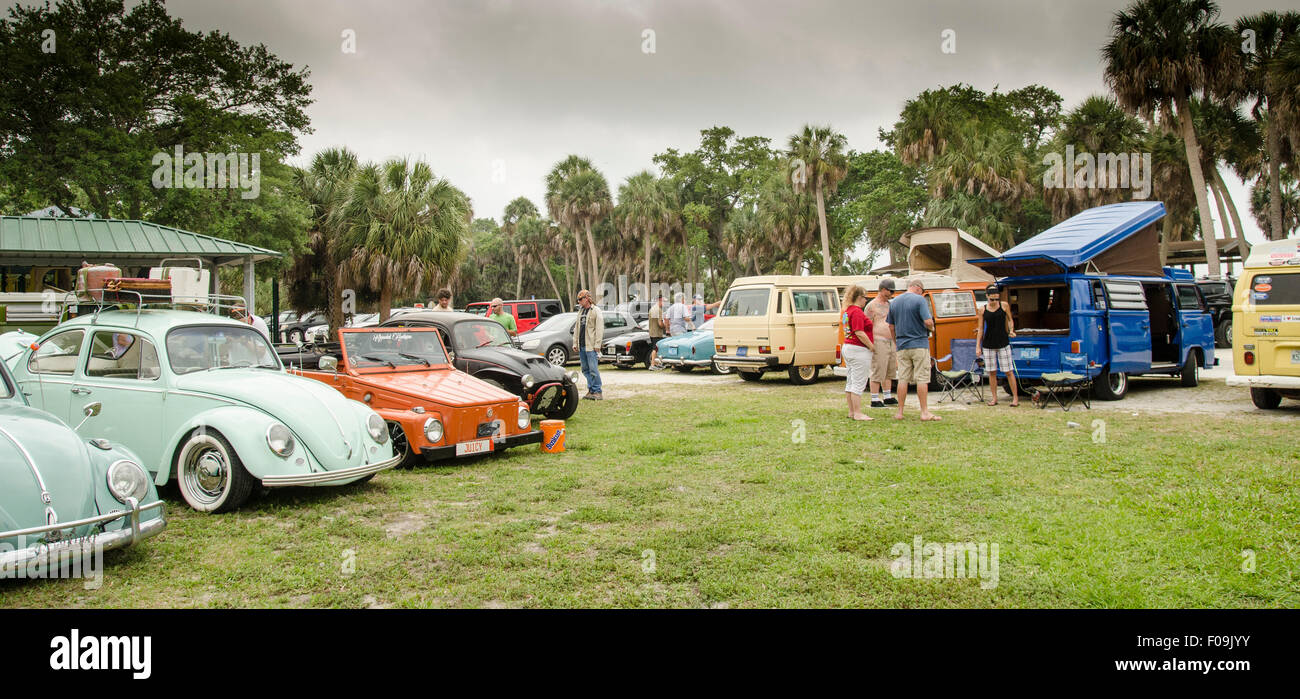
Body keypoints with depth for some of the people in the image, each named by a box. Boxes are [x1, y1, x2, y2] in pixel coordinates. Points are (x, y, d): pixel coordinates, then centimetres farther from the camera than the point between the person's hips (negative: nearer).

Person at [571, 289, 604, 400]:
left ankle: (598, 392, -5)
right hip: (581, 346, 8)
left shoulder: (596, 311, -4)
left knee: (593, 369, -9)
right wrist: (575, 343, 15)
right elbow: (576, 328, 23)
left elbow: (599, 328, -10)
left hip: (591, 346, -8)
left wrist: (597, 344, -15)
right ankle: (591, 390, 14)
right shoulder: (580, 312, 19)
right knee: (585, 370, 8)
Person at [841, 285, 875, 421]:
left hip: (848, 347, 10)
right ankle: (857, 413, -6)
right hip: (859, 350, -10)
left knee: (851, 382, 12)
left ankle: (851, 412, 17)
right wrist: (872, 346, -14)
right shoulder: (857, 312, -16)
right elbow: (859, 333, -22)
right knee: (859, 383, -7)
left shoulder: (848, 310, 15)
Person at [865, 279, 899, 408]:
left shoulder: (889, 304, 18)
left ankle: (887, 397, 22)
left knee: (890, 372, 13)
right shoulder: (872, 305, -7)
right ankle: (874, 400, -4)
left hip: (891, 342, 8)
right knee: (878, 373, -8)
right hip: (879, 342, -8)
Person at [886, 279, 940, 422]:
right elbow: (928, 321, -17)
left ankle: (900, 412, 7)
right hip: (919, 344, -5)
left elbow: (891, 326, 15)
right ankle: (925, 412, -1)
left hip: (902, 346, 5)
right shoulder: (920, 300, -8)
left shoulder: (895, 302, 11)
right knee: (922, 378, -2)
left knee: (903, 379, 7)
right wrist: (931, 328, 5)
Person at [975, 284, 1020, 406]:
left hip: (1003, 343, -1)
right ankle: (994, 398, 15)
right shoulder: (982, 310, 2)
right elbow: (980, 329, 5)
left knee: (1009, 371, -1)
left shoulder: (1003, 306, 0)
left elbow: (1010, 320, 13)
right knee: (991, 372, 5)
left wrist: (1011, 330, -6)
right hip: (988, 344, 1)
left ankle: (1015, 397, 5)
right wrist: (978, 346, 2)